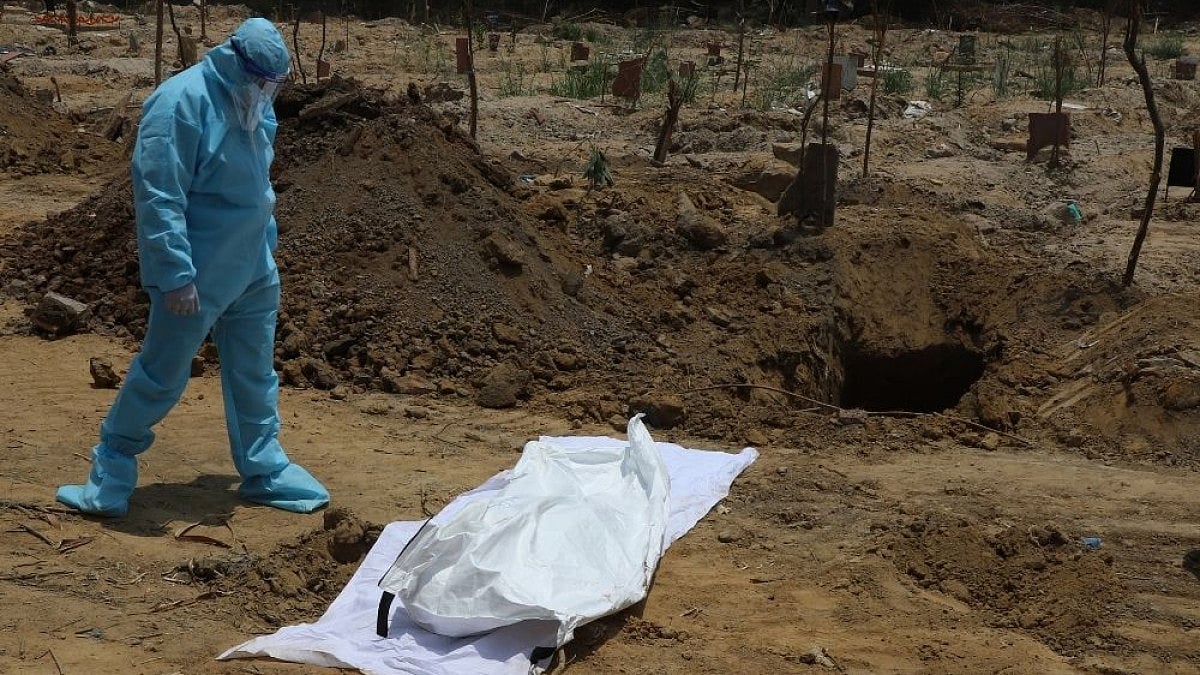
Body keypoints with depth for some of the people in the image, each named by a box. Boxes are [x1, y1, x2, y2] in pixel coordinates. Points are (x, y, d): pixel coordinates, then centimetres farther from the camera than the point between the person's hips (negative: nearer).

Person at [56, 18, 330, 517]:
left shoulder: (254, 103, 6)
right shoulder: (181, 103, -20)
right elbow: (158, 198, -23)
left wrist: (267, 245, 21)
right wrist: (177, 276, -24)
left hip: (253, 272, 8)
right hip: (198, 278, -8)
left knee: (255, 375, 15)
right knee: (162, 376, 0)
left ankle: (265, 472, 27)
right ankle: (110, 473, 16)